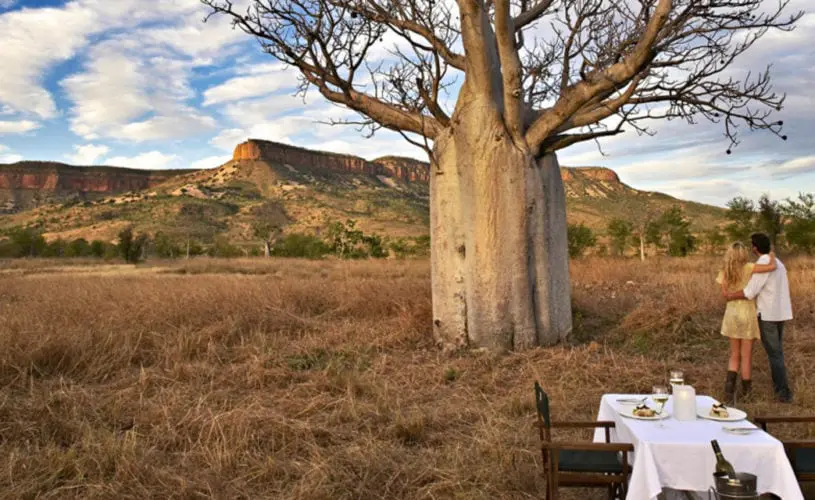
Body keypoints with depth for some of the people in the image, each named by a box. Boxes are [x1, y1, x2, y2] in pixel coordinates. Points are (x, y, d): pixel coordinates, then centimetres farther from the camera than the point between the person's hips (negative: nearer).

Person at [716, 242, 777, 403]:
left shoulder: (725, 273, -1)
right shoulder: (747, 268, -13)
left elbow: (726, 294, 1)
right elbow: (772, 267, -20)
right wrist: (771, 255, -1)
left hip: (731, 314, 4)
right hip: (747, 313, -3)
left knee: (734, 355, 14)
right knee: (746, 356, 9)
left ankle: (730, 387, -4)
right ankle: (745, 391, 20)